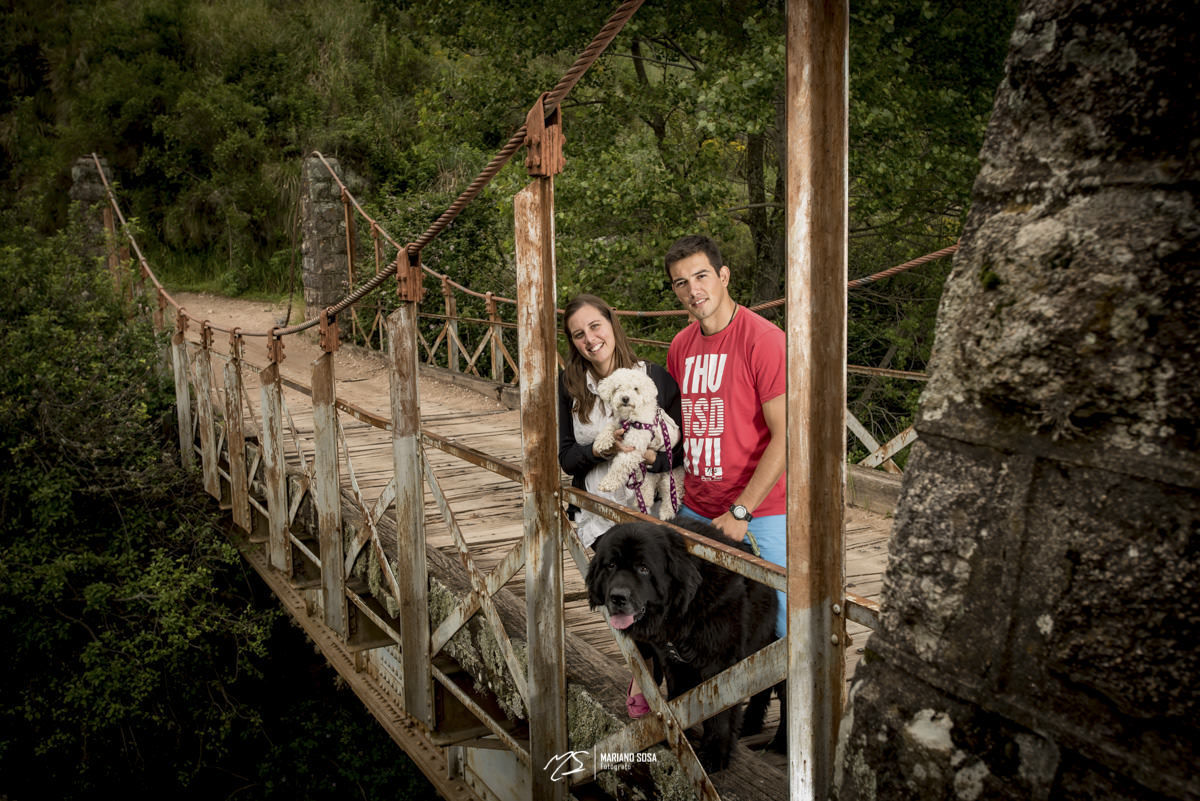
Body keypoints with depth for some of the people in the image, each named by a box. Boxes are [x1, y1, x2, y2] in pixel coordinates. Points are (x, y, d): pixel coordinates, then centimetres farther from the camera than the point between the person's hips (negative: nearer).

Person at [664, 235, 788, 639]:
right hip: (696, 509, 6)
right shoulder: (680, 346, 9)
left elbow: (786, 436, -17)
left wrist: (740, 512, -18)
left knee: (780, 620, -2)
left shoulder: (764, 340, -13)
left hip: (761, 513, -6)